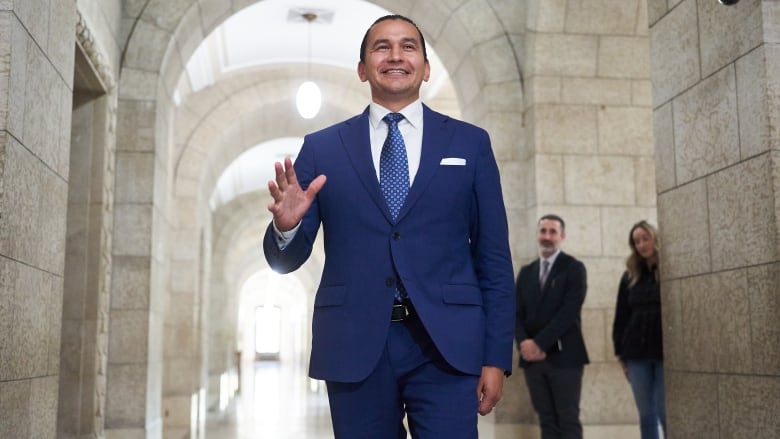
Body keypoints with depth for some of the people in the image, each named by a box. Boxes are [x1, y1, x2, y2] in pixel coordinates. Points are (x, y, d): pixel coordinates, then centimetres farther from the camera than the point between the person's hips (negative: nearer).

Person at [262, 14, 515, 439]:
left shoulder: (470, 143, 6)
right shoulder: (322, 148, 6)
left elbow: (494, 259, 5)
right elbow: (286, 259, 6)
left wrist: (496, 357, 0)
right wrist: (286, 226, -16)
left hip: (446, 344, 0)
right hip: (354, 346, 1)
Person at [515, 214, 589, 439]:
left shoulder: (574, 268, 0)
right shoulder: (526, 272, 15)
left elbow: (569, 312, -11)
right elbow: (517, 313, 9)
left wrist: (540, 343, -15)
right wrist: (524, 343, -10)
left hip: (563, 356, -4)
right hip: (532, 357, 4)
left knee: (568, 420, -2)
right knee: (547, 420, 7)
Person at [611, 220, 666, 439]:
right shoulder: (630, 276, 12)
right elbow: (621, 316, 13)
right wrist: (620, 352, 9)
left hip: (666, 351, -4)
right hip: (637, 353, 4)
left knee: (666, 412, -5)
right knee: (646, 414, 6)